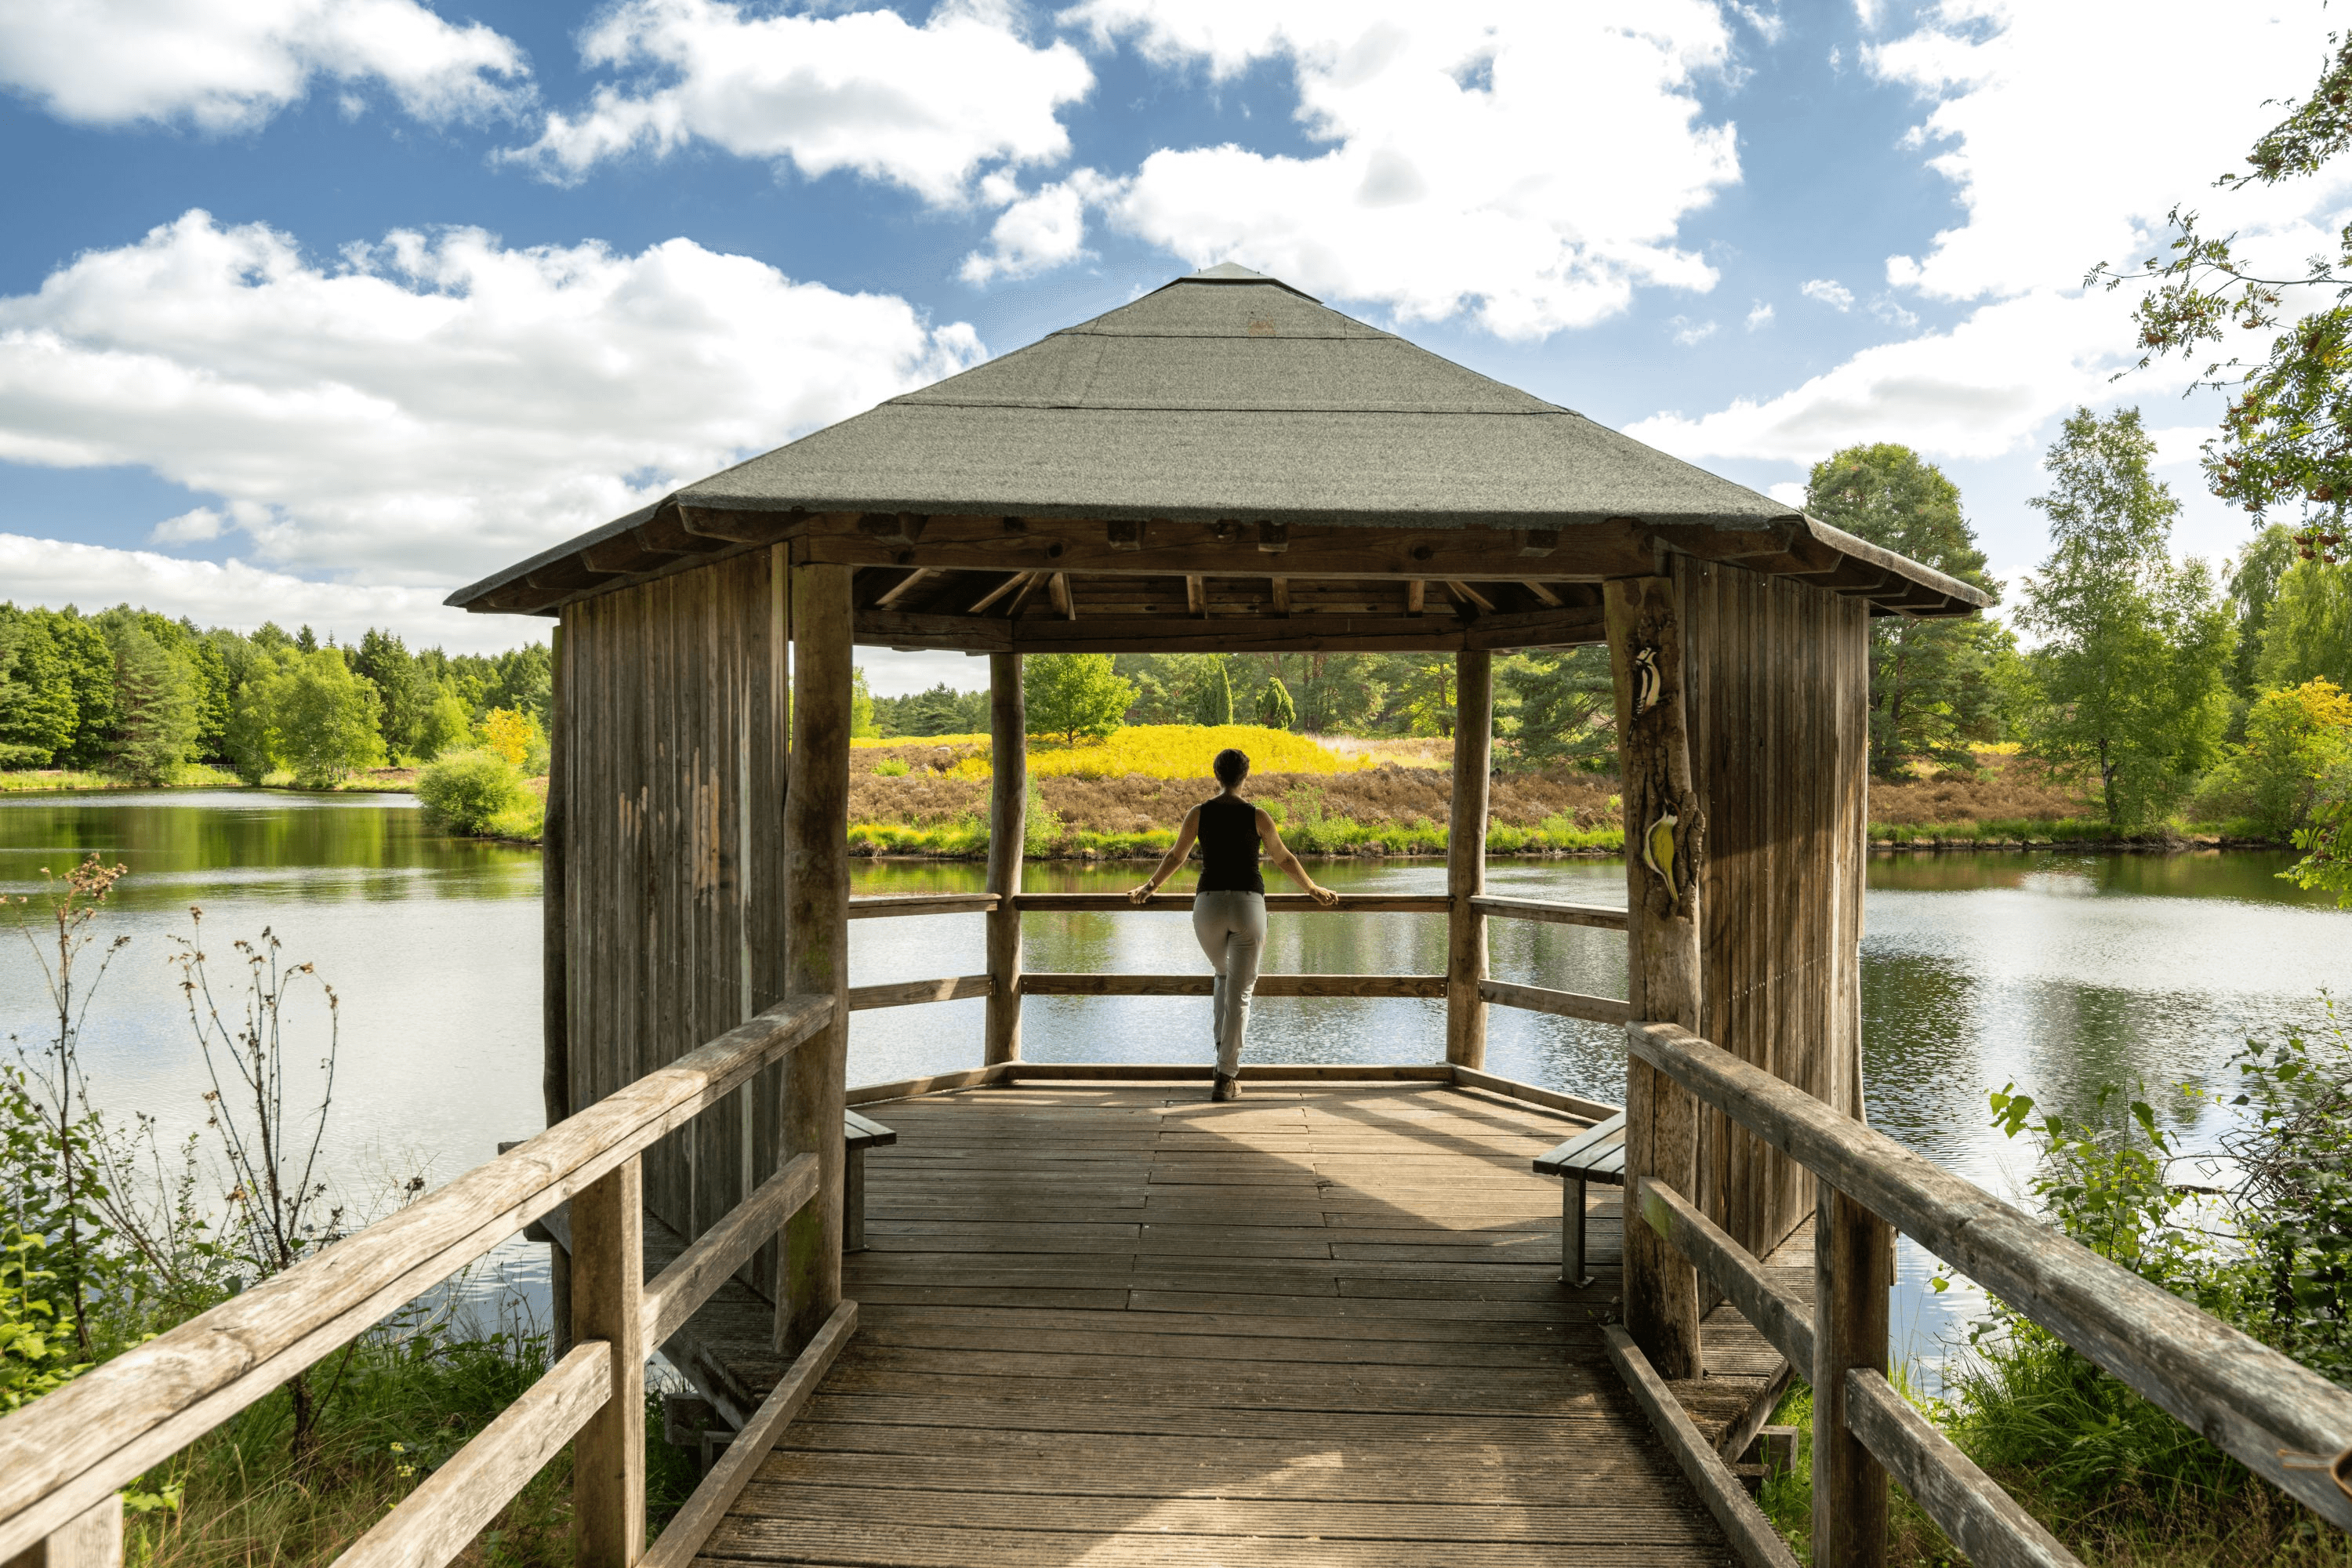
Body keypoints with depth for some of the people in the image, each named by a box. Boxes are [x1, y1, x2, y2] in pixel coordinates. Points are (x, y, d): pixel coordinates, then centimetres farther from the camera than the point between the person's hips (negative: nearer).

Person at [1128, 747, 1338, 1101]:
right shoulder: (1257, 816, -1)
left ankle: (1226, 1049, 17)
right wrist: (1313, 890, 26)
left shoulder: (1198, 813, 1)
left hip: (1208, 905, 2)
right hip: (1248, 905, -2)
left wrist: (1149, 887, 30)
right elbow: (1284, 859, 10)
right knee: (1239, 991, 2)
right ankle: (1225, 1078, -4)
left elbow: (1175, 856, 13)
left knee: (1225, 975, 29)